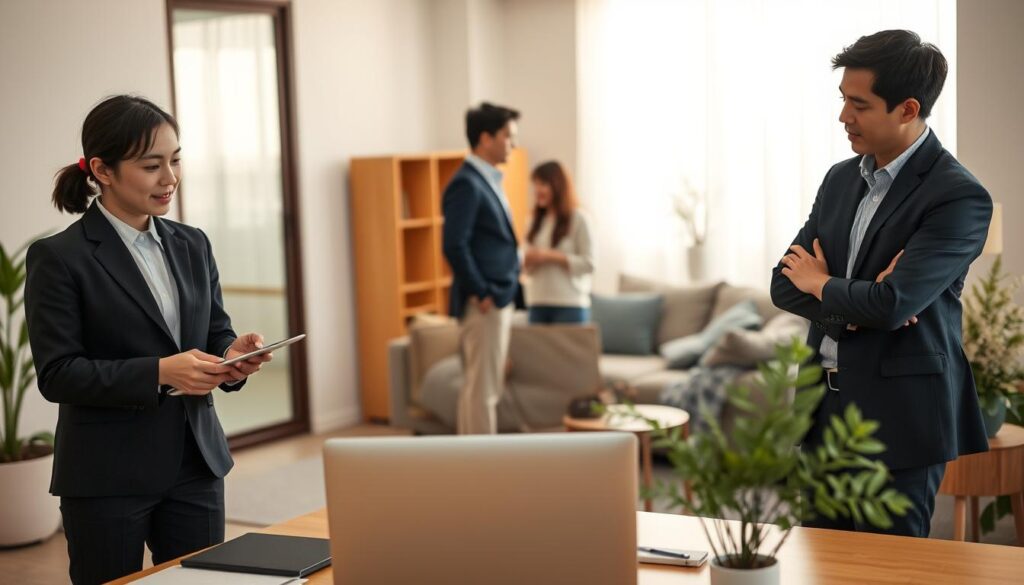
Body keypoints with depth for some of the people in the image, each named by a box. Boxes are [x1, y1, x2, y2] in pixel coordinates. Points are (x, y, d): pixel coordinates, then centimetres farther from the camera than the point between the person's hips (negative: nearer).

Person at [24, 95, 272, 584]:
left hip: (196, 465, 5)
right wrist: (159, 372, -23)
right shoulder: (59, 258, -8)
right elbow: (57, 374, -13)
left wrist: (233, 356, -11)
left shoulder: (191, 245, 9)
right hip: (108, 476, -5)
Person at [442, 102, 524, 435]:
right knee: (482, 389, -4)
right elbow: (455, 246, -21)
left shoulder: (487, 180, 16)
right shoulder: (466, 184, -14)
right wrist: (481, 294, -17)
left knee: (487, 388, 14)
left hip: (500, 301, 10)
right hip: (483, 305, -10)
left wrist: (507, 294, 14)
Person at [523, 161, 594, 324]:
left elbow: (589, 263, -8)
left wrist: (550, 256, -13)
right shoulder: (537, 220, 13)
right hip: (537, 304, 5)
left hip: (569, 305, -5)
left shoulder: (578, 218, -3)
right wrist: (528, 261, -4)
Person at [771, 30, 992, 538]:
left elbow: (892, 304, -24)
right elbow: (785, 285, 6)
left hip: (898, 416, -7)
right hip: (825, 404, 7)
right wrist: (853, 307, -13)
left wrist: (822, 286, -5)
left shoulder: (959, 197, -14)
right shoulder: (841, 178, 9)